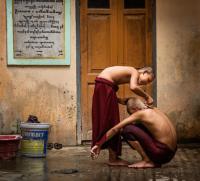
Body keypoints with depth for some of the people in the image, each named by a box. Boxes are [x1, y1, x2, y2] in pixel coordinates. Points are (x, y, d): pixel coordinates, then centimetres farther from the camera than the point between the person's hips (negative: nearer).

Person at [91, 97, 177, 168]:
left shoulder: (140, 114, -6)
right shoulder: (155, 110, 15)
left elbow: (115, 129, -3)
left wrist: (99, 144, 2)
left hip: (162, 153, -9)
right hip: (171, 153, 9)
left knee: (128, 130, -8)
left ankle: (147, 160, -2)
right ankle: (154, 162, 13)